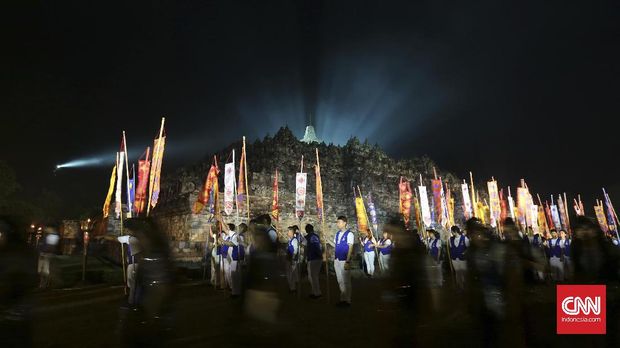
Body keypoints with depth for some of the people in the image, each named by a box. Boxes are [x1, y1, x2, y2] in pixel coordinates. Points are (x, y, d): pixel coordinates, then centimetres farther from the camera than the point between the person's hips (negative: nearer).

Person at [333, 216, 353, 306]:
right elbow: (335, 247, 13)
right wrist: (334, 260, 9)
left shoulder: (349, 234, -9)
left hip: (344, 260, -6)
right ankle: (342, 299, 23)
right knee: (340, 281, 13)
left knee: (346, 281, 2)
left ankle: (347, 300, 12)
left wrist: (347, 261, -16)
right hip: (337, 260, 7)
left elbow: (350, 248, -12)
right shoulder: (337, 234, 11)